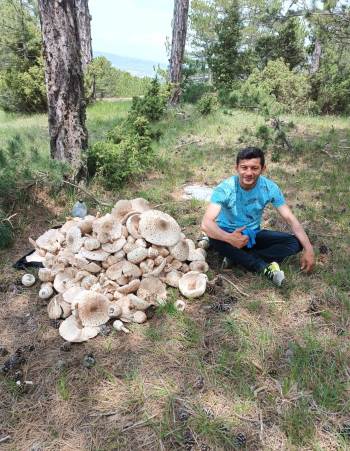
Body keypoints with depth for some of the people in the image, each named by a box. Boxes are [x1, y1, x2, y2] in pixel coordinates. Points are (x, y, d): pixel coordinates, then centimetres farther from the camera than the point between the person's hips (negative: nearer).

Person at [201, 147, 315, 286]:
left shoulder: (269, 188, -15)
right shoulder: (225, 189, -25)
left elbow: (290, 218, -12)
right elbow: (206, 223, -36)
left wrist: (308, 249, -21)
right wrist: (229, 238, -54)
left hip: (253, 235, 4)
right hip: (229, 234, -3)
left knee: (295, 242, -17)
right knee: (214, 238, -39)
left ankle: (237, 258, -23)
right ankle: (265, 267, -27)